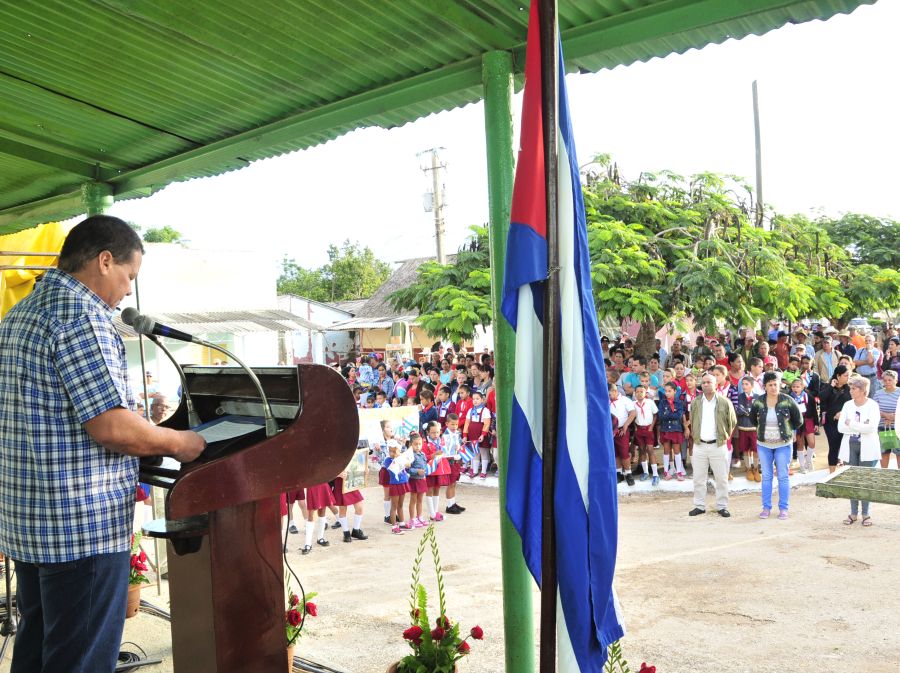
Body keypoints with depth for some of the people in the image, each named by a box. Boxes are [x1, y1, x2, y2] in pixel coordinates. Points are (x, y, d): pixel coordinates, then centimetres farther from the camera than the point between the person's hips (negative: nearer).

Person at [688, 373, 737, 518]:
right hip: (699, 445, 2)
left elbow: (732, 422, 6)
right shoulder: (695, 402, 5)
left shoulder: (725, 402, -3)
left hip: (718, 445, -2)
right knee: (698, 478, 6)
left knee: (721, 478, 4)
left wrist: (725, 436, 7)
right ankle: (699, 506, 15)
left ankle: (722, 506, 14)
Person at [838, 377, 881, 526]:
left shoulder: (872, 405, -5)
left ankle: (865, 514, 11)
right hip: (850, 446, 3)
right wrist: (861, 426, -11)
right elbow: (840, 427, -2)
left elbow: (871, 427, -18)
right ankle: (853, 512, 14)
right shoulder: (847, 405, 7)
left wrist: (851, 424, -15)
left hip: (867, 448, -3)